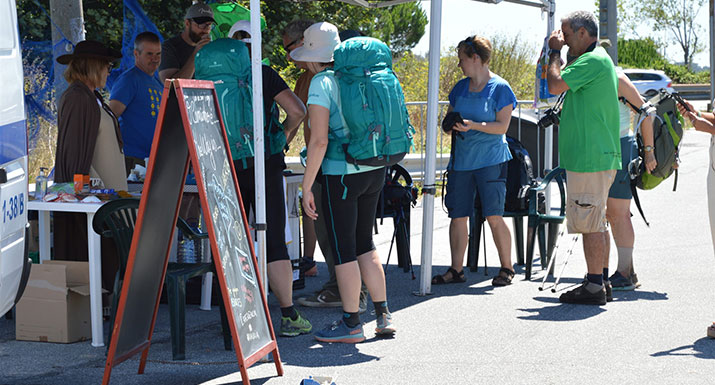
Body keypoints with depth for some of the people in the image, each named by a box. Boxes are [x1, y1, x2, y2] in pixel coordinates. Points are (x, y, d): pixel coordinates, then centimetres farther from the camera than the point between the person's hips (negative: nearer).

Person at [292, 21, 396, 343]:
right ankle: (383, 316, 19)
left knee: (343, 250, 3)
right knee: (364, 244, 17)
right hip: (375, 171, 7)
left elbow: (320, 141, -17)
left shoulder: (322, 82, -11)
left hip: (341, 174, -7)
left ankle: (351, 324, 10)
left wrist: (307, 187, -13)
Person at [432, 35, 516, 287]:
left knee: (494, 216, -9)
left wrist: (473, 125, -21)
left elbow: (502, 126, -8)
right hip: (461, 160, 6)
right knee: (457, 216, 4)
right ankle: (456, 270, 13)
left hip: (490, 160, -6)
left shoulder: (500, 88, -4)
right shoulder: (461, 87, 14)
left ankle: (506, 269, 4)